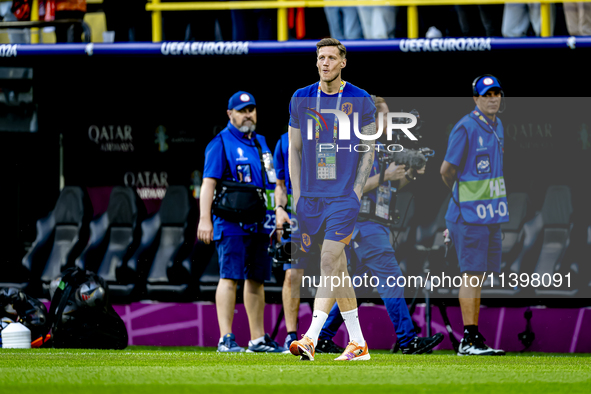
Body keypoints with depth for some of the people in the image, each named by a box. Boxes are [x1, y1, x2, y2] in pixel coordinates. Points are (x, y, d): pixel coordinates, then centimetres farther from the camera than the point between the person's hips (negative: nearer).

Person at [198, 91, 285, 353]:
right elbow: (209, 182, -11)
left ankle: (258, 339, 15)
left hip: (259, 223, 7)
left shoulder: (261, 143, 18)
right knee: (230, 277, -12)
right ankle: (226, 339, -16)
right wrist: (205, 219, -20)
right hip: (232, 222, -7)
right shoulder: (221, 143, -4)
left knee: (256, 279, 10)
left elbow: (271, 182, 25)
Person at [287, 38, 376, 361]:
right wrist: (297, 196, 5)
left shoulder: (360, 101, 1)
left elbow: (368, 150, 5)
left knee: (330, 262, -17)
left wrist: (357, 192, -5)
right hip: (311, 197, 4)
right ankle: (358, 344, 14)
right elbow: (294, 150, 12)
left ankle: (310, 340, -22)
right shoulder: (301, 99, 8)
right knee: (337, 269, 7)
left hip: (344, 196, -4)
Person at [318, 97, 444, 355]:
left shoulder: (379, 147, 18)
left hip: (375, 224, 10)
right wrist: (385, 176, -18)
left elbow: (392, 186, 22)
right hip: (364, 224, -10)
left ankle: (323, 336, 16)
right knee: (391, 279, -11)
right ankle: (407, 340, -11)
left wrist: (410, 175, 5)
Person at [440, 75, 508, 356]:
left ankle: (473, 340, 13)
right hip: (470, 214, -8)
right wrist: (460, 198, 7)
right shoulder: (465, 128, -13)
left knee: (479, 275, 9)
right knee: (472, 274, -9)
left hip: (492, 215, 8)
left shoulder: (496, 126, 13)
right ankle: (469, 340, -10)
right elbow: (447, 169, -9)